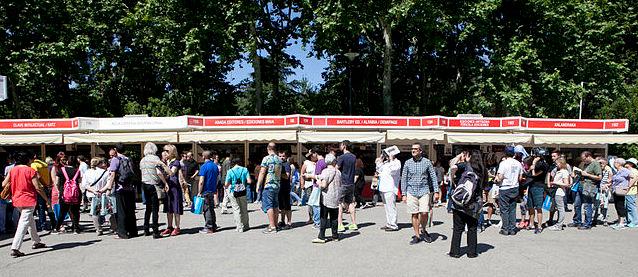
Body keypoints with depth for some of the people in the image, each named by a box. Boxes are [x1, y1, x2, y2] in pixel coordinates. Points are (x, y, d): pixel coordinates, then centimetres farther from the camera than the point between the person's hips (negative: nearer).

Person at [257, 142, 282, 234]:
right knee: (275, 206, 13)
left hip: (268, 185, -7)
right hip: (277, 185, 7)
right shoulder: (279, 160, 8)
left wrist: (258, 185, -8)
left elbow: (262, 173, -12)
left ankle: (272, 227, -6)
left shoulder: (266, 159, -11)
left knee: (268, 206, -4)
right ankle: (275, 225, 19)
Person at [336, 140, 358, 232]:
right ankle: (353, 224, 15)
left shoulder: (342, 157, -14)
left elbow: (336, 169, -10)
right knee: (351, 203, 13)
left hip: (342, 183, -7)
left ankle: (340, 225, -3)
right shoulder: (354, 157, 8)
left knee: (339, 204, -1)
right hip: (351, 183, 7)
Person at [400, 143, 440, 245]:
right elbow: (404, 179, 8)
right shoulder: (407, 163, 4)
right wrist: (404, 194, 4)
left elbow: (433, 177, 6)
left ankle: (423, 230, 15)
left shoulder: (427, 162, 2)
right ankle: (417, 235, 14)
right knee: (414, 214, 3)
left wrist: (436, 191, 0)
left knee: (424, 213, -12)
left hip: (424, 191, -1)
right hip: (411, 191, 1)